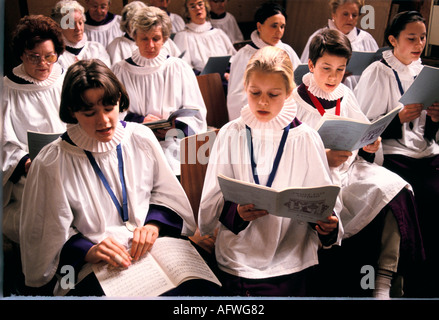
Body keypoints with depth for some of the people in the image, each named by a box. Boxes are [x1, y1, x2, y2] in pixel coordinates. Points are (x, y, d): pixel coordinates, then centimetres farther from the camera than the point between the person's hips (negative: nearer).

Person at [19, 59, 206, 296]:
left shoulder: (141, 138, 5)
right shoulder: (51, 163, -5)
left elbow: (167, 195, 12)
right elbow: (50, 237, -3)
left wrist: (153, 225, -7)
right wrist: (88, 251, -20)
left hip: (150, 249, 4)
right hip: (93, 268, -3)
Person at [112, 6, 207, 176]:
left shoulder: (180, 68, 13)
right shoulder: (120, 70, 13)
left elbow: (196, 113, 8)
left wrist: (176, 126, -12)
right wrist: (140, 121, -10)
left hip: (174, 149, 0)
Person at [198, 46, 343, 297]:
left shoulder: (305, 138, 5)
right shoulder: (230, 135, 6)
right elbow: (210, 205, 0)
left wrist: (328, 225, -17)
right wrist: (236, 212, -21)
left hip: (288, 266, 0)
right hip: (235, 263, 1)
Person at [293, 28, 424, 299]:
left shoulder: (346, 95, 13)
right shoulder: (296, 101, -3)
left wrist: (370, 147, -3)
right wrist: (324, 157, -21)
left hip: (352, 166, 6)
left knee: (397, 189, -20)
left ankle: (384, 284, -15)